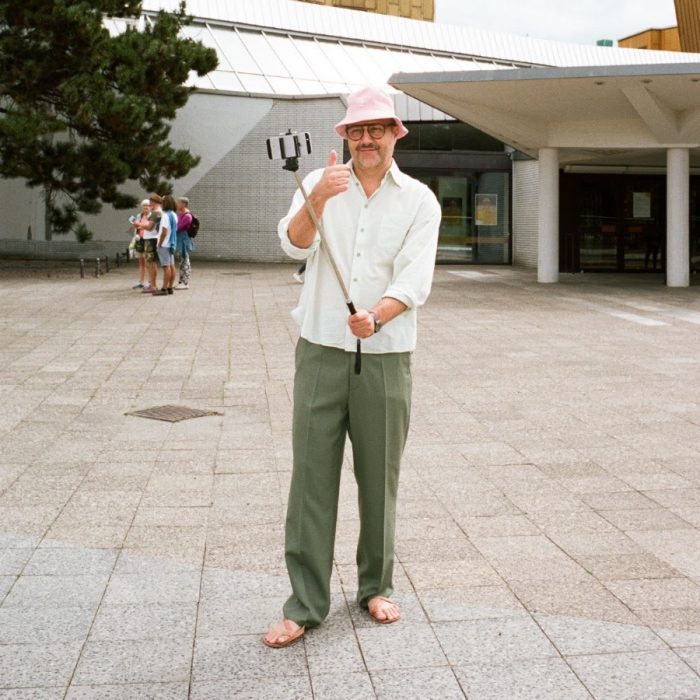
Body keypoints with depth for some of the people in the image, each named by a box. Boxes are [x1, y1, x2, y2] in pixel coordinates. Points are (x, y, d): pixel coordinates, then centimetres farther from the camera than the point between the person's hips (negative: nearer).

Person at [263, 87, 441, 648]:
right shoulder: (320, 184, 6)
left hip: (386, 355, 0)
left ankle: (376, 586, 28)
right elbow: (295, 245, -11)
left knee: (380, 479, 9)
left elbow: (415, 281, -8)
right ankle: (305, 604, 7)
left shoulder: (419, 200, 3)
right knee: (312, 477, -1)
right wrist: (317, 199, -31)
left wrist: (377, 316, -27)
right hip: (321, 350, 0)